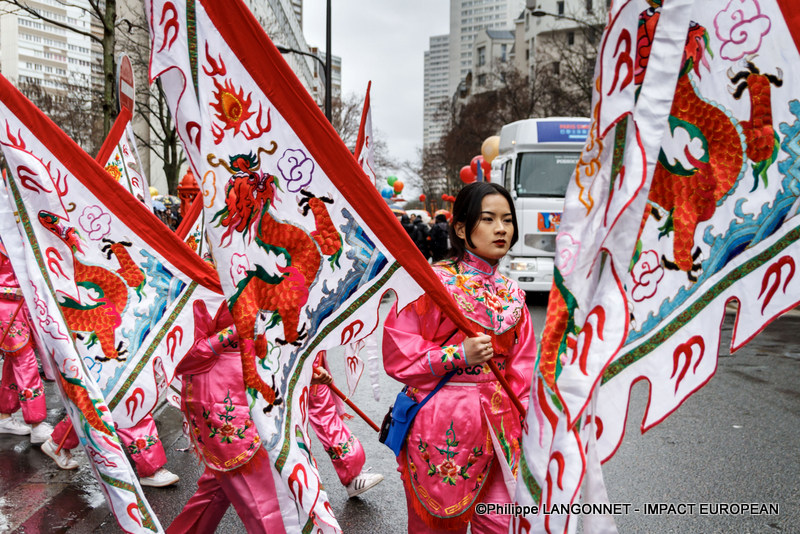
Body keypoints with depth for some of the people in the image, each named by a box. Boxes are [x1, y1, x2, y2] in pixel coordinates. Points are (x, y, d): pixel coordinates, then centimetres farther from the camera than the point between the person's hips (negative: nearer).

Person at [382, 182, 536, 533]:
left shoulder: (512, 294, 6)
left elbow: (522, 370, 11)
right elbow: (397, 355, -12)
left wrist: (520, 426, 4)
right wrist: (459, 355, -19)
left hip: (497, 426, 5)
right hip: (441, 425, -5)